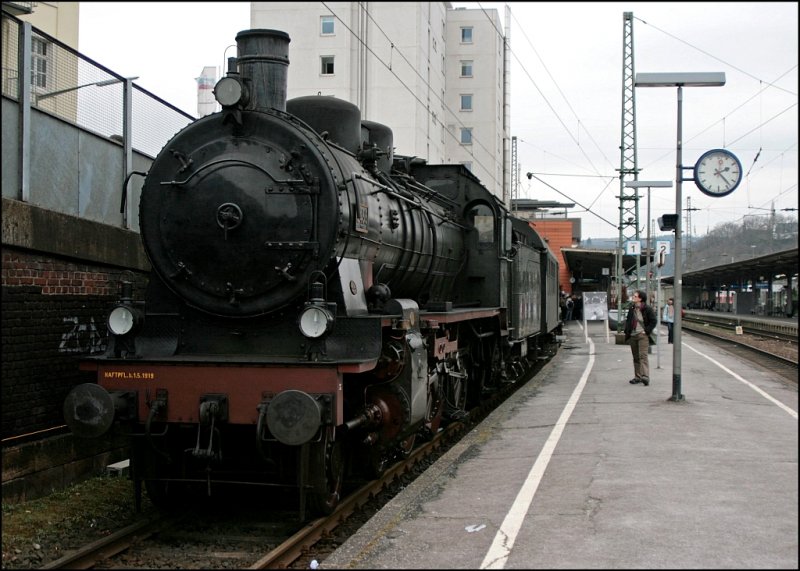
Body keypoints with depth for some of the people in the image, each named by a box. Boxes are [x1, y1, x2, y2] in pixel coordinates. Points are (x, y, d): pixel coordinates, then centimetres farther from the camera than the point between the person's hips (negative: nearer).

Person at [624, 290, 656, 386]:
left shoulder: (647, 309, -8)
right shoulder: (632, 309, 10)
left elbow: (653, 321, -6)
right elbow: (628, 320, 21)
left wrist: (646, 331, -11)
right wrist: (627, 331, 9)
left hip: (642, 335, -6)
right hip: (632, 335, 6)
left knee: (643, 356, -17)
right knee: (636, 357, 9)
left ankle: (645, 377, -25)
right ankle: (638, 377, 15)